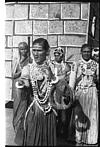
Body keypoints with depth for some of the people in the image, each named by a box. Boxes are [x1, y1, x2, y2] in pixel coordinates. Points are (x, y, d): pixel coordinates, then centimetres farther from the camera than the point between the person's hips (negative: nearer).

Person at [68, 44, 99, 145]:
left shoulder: (95, 64, 8)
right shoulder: (76, 64, 3)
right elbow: (72, 80, 1)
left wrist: (96, 78, -10)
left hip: (92, 92, 1)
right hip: (79, 92, -1)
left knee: (91, 115, 4)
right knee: (78, 115, 2)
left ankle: (91, 139, 18)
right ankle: (78, 138, 16)